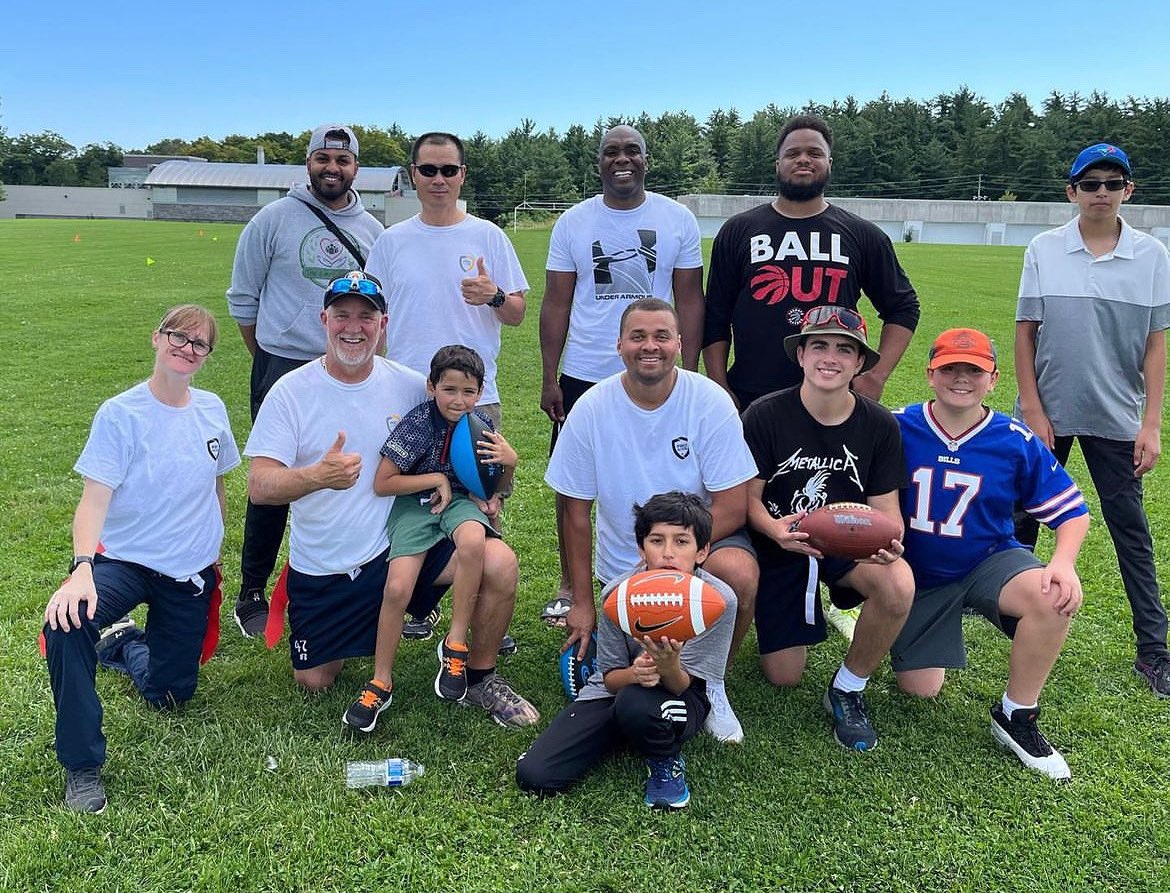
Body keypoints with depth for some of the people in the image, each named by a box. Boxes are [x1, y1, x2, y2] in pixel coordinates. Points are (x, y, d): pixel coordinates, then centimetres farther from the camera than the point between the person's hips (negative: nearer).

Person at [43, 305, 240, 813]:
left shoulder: (212, 410, -1)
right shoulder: (121, 414, -13)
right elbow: (94, 499, -21)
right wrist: (82, 569, -37)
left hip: (191, 572, 4)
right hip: (126, 560, -4)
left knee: (169, 697, 10)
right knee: (67, 624, -35)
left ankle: (124, 644, 44)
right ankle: (82, 766, -17)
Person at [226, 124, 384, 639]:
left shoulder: (372, 230, 8)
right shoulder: (274, 219, -3)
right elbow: (243, 297, 3)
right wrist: (268, 359, 8)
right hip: (283, 370, -3)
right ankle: (252, 593, 13)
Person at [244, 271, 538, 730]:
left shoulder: (410, 386, -3)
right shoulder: (291, 392, -8)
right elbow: (259, 486, -17)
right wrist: (319, 475, -37)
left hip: (401, 544, 0)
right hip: (321, 569, 0)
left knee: (499, 563, -22)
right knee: (313, 681, 6)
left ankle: (480, 678, 2)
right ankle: (362, 630, 39)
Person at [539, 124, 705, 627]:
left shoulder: (678, 220, 2)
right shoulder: (573, 223, 3)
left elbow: (689, 299, 3)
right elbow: (556, 303, 4)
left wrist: (689, 374, -4)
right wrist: (549, 379, -2)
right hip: (583, 376, 1)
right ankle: (568, 584, 21)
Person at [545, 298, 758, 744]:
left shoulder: (711, 402, -14)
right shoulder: (591, 409, -10)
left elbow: (732, 507, -15)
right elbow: (577, 512, -3)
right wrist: (582, 603, -2)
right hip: (621, 568, 1)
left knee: (738, 572, -34)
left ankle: (712, 680, -6)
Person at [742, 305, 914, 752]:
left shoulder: (879, 425, -8)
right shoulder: (765, 415, -14)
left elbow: (885, 506, -5)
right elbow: (749, 497, -11)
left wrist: (889, 539, -29)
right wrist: (774, 528, -34)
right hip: (780, 546, -1)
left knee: (898, 586, -34)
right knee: (783, 677, 1)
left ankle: (847, 689, -7)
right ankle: (809, 613, 37)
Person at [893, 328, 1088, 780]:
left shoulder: (1017, 442, -10)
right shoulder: (897, 429, -12)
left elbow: (1072, 510, -4)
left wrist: (1063, 563, -24)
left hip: (989, 563, 0)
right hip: (918, 576, 0)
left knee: (1054, 597, -32)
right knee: (920, 690, 1)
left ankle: (1016, 716, -10)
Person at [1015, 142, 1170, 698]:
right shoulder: (1045, 250, -2)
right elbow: (1025, 332, -1)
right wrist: (1032, 411, -6)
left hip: (1116, 417, 0)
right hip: (1047, 412, 0)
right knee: (1022, 516, 11)